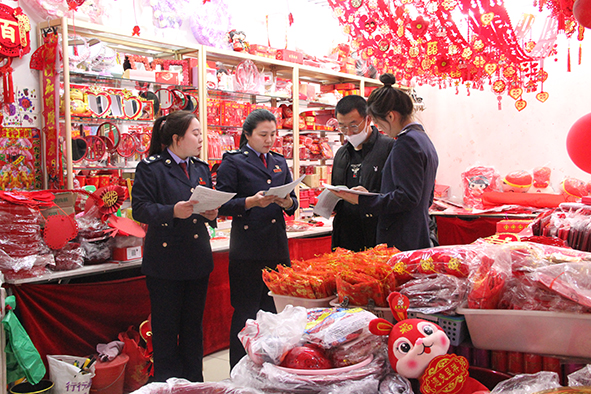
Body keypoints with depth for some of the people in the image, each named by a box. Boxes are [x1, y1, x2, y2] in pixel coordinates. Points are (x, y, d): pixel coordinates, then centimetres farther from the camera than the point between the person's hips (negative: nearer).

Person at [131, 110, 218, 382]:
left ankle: (194, 382, 28)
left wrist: (211, 213, -4)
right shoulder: (151, 168, -8)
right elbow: (140, 208, -14)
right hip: (165, 262, -6)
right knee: (166, 328, 4)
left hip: (197, 260, 6)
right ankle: (167, 384, 20)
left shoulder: (201, 168, 12)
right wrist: (172, 212, -28)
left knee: (193, 326, 15)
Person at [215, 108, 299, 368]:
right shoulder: (233, 162, -2)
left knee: (274, 310, 11)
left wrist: (288, 202, -6)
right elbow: (222, 205, -9)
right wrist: (252, 202, -22)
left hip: (277, 247, 6)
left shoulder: (280, 162, 16)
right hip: (247, 249, -5)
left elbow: (293, 203, 16)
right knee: (245, 313, 0)